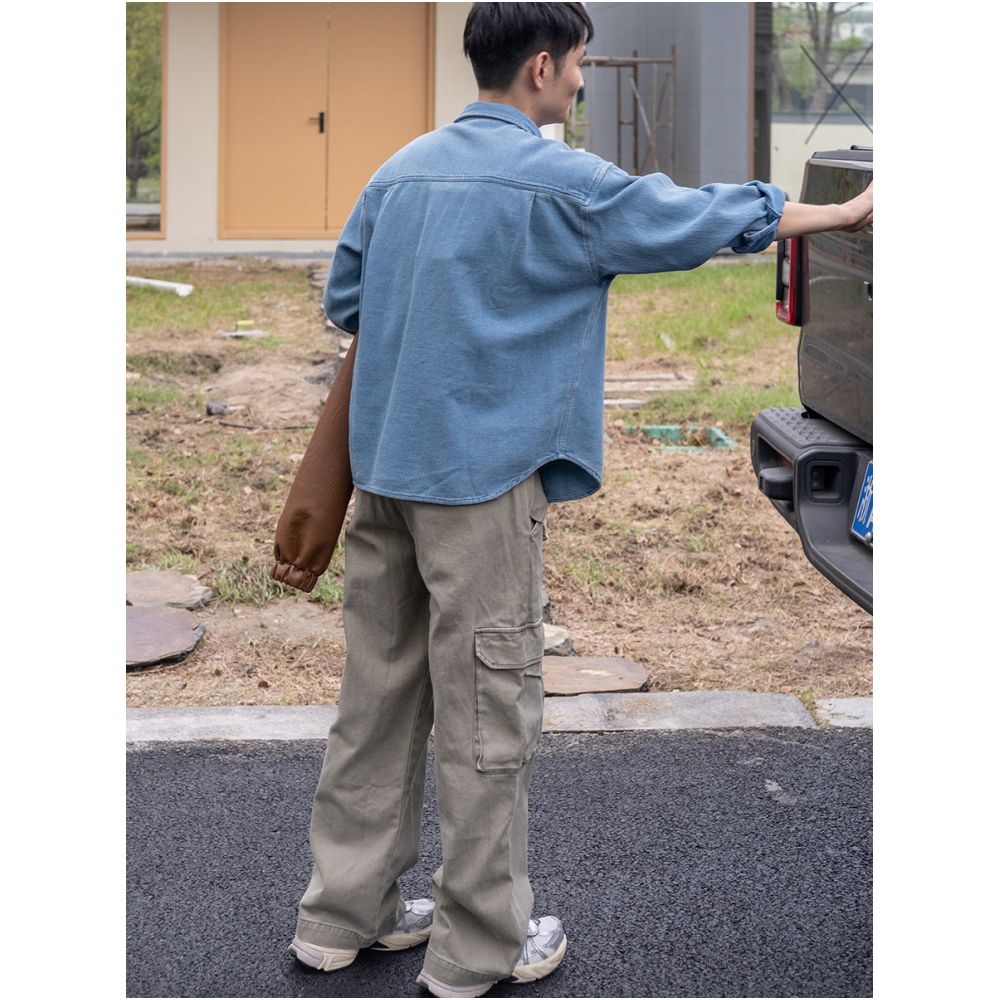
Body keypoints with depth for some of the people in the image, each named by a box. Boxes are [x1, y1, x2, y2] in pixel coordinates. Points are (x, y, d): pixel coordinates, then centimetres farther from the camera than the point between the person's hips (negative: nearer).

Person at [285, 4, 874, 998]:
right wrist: (846, 212, 10)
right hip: (482, 477, -7)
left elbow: (341, 298, 15)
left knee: (380, 690, 14)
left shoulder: (400, 169, 9)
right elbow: (701, 219, -2)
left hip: (383, 468, 7)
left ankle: (345, 911, 24)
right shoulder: (556, 181, -11)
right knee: (487, 711, 3)